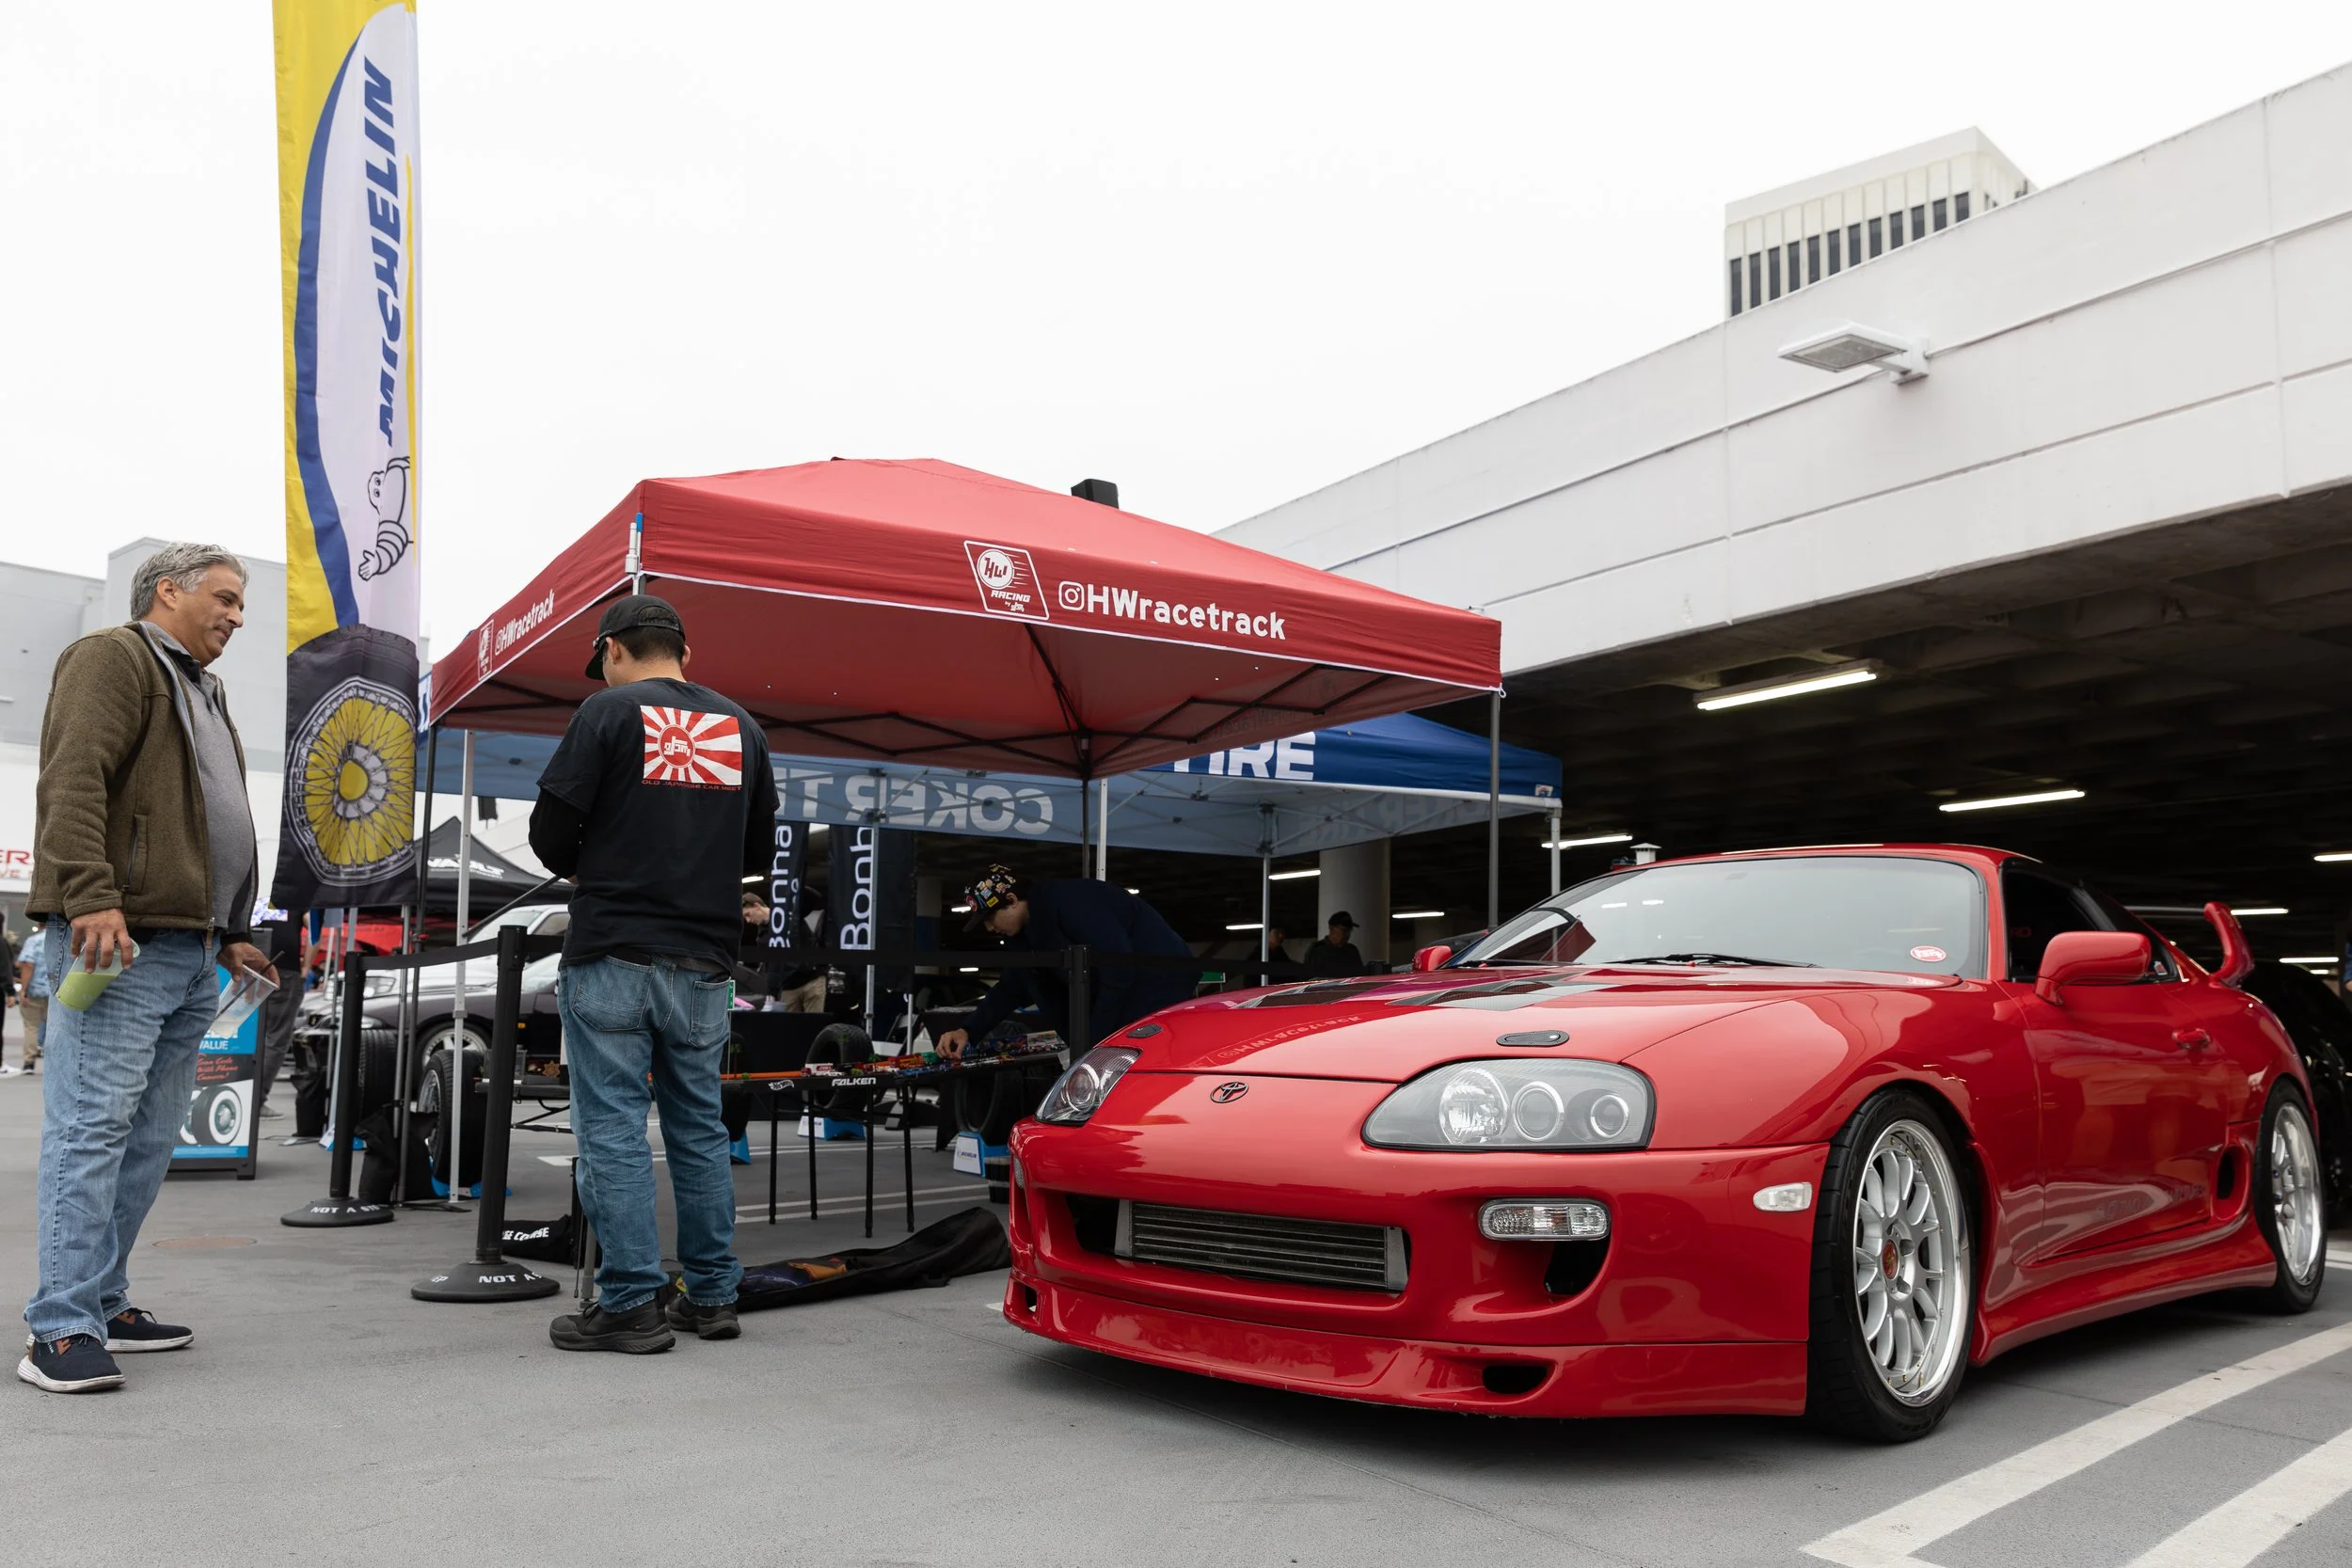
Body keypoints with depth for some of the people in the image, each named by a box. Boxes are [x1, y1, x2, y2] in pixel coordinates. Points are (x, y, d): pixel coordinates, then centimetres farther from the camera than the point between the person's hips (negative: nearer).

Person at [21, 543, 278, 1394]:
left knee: (148, 1138, 9)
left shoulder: (203, 690, 28)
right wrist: (93, 896, -26)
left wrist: (231, 933, 26)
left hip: (190, 953, 9)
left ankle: (105, 1304, 15)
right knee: (95, 1126, -11)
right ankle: (62, 1330, -10)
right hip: (118, 940, -9)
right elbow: (74, 781, -15)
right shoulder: (113, 658, -1)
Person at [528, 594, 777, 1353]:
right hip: (705, 960, 5)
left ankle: (630, 1304, 0)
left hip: (613, 955, -5)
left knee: (613, 1128, 0)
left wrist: (583, 868, 14)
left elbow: (551, 832, -6)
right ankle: (712, 1296, 16)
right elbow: (759, 849, 16)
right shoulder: (740, 726, 11)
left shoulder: (609, 712, -4)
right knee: (699, 1127, 12)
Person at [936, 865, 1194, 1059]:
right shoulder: (1025, 932, 6)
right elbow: (1012, 988, 16)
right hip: (1119, 999, 10)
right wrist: (969, 1031, 3)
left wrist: (1092, 1041, -21)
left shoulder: (1069, 902, -24)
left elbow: (1120, 969, -27)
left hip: (1160, 982, -10)